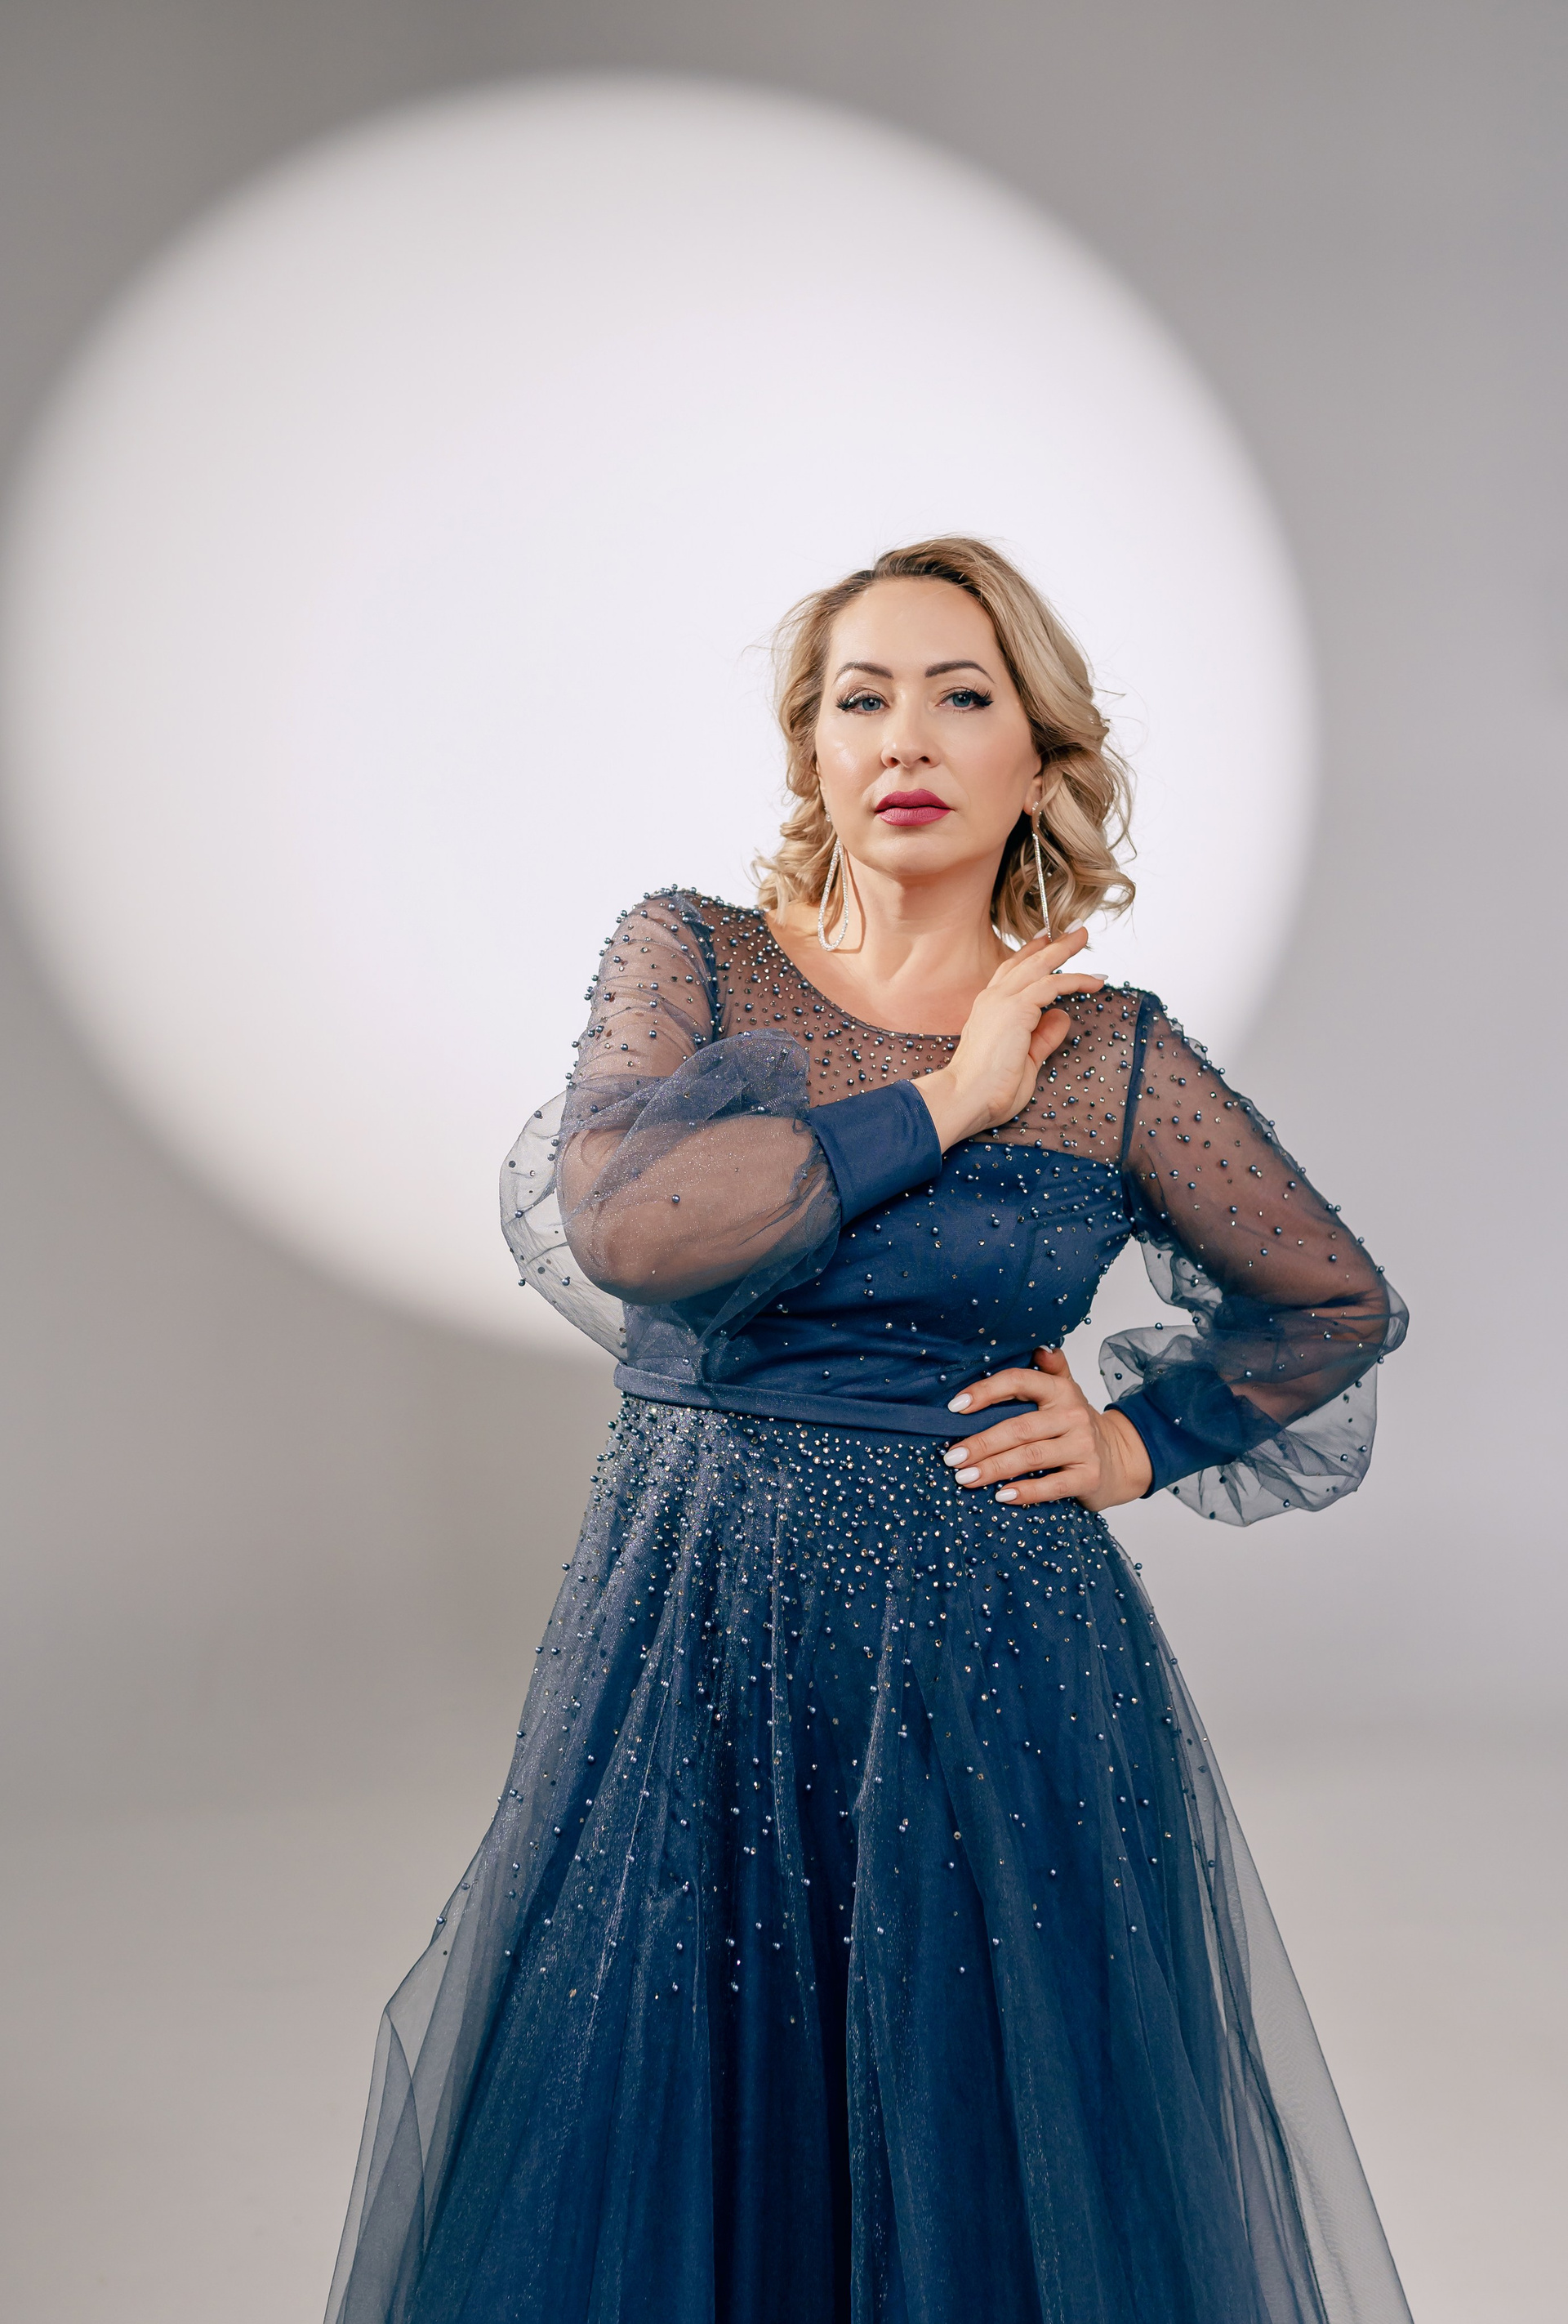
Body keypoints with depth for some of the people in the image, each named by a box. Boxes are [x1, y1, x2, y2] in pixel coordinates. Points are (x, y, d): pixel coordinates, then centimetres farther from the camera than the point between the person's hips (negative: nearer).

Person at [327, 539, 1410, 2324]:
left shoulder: (1113, 1051, 1)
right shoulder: (688, 959, 0)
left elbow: (1343, 1304, 14)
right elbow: (627, 1226, -20)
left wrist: (1135, 1443, 1)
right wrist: (946, 1103, -12)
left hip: (998, 1661, 0)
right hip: (690, 1643, 0)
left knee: (995, 2181, 11)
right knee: (645, 2167, 11)